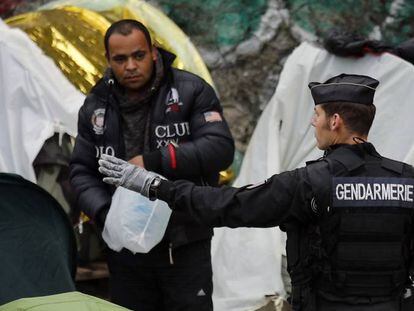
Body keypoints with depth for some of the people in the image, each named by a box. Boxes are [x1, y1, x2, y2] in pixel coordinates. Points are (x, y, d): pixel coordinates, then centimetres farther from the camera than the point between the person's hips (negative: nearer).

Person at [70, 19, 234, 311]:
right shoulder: (96, 107, 6)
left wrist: (155, 162, -21)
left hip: (185, 245, -3)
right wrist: (105, 212, -10)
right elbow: (82, 172, 10)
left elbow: (221, 147, -15)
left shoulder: (191, 90, -5)